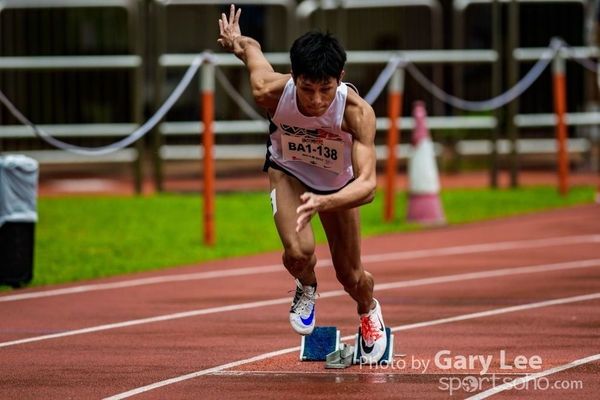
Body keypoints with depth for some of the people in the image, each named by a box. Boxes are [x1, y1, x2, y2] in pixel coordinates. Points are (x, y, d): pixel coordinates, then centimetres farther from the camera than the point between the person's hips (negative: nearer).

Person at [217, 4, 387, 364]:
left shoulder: (357, 112, -41)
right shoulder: (271, 92, -36)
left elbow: (367, 183, -50)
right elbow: (250, 46, -14)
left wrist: (324, 203, -67)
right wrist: (235, 41, 10)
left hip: (338, 183, 0)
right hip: (289, 172, 0)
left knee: (350, 276, 10)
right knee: (298, 252, -26)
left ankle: (369, 311, 49)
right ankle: (306, 287, 12)